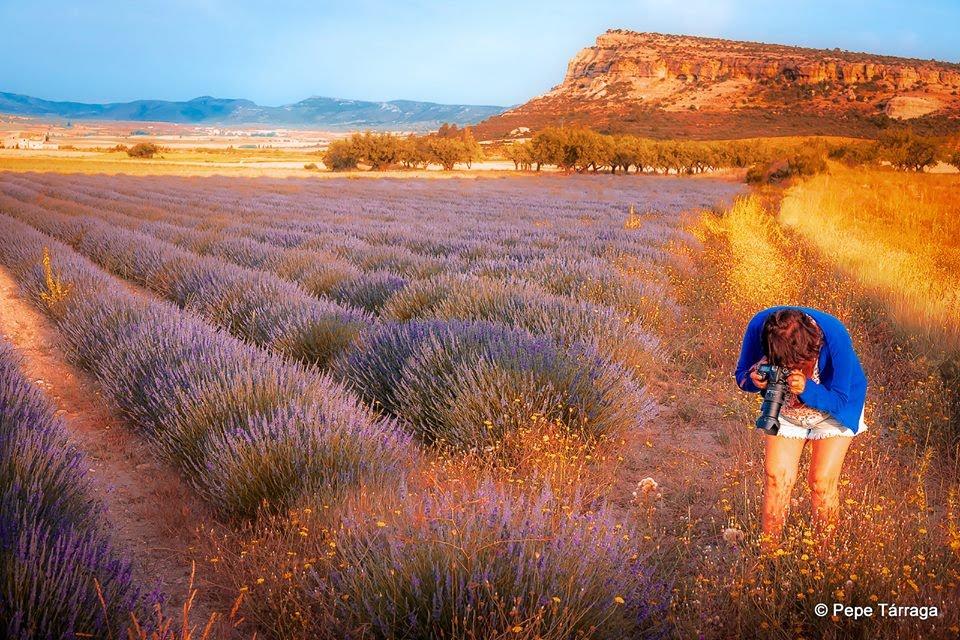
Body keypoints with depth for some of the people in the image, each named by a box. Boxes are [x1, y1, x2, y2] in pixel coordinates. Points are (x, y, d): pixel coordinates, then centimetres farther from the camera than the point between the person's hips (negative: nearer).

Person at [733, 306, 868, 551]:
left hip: (834, 408, -2)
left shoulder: (834, 336, -36)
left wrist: (807, 389, -45)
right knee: (776, 477, -7)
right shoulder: (759, 327, -30)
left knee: (822, 482, -10)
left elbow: (840, 399, -26)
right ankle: (767, 553, 3)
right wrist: (755, 380, -37)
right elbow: (741, 375, -13)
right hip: (786, 409, 2)